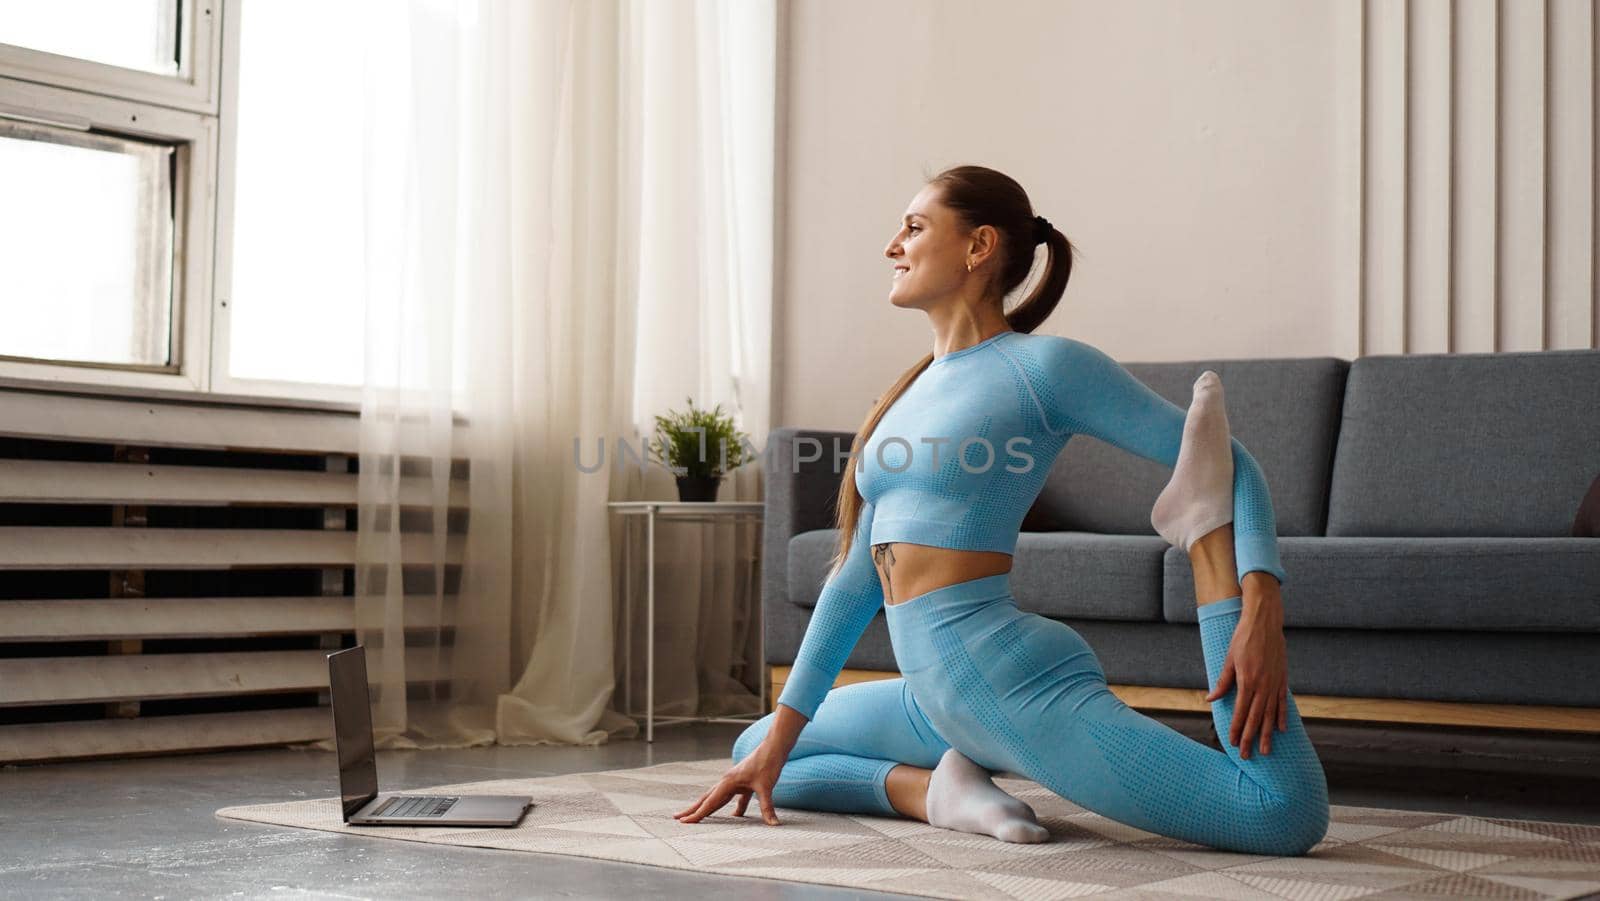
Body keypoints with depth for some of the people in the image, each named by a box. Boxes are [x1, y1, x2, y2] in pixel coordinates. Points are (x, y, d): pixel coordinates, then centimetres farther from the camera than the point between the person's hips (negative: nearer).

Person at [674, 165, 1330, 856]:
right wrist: (780, 734, 14)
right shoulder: (915, 389, 16)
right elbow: (858, 578, 18)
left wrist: (1260, 609, -25)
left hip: (1015, 683, -8)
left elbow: (1229, 463, -7)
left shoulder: (1041, 367, -6)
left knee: (1287, 817, -25)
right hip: (937, 697, 9)